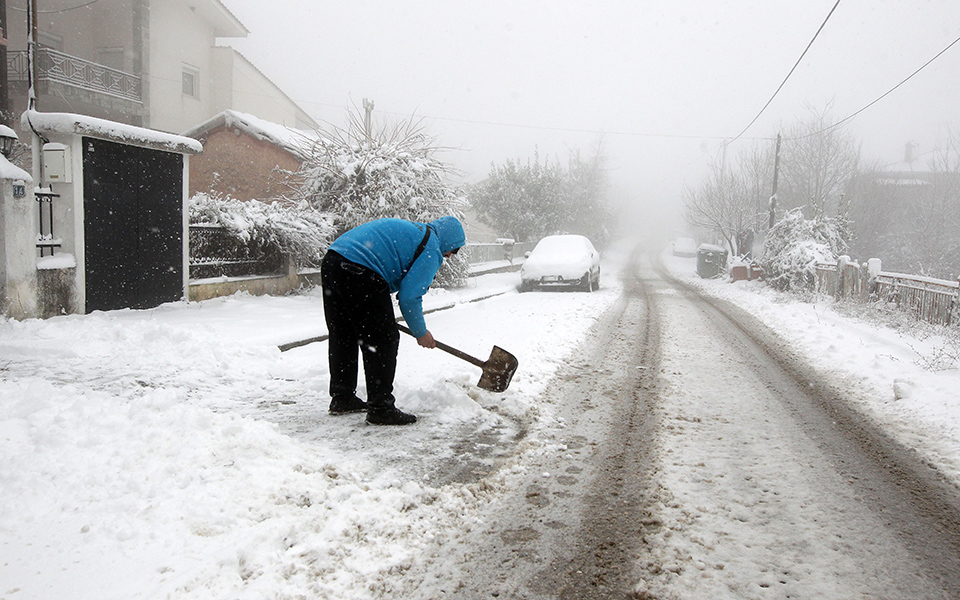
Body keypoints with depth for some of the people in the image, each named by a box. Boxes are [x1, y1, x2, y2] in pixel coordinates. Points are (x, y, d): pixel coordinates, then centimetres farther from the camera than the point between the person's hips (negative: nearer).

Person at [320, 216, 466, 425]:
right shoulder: (431, 249, 0)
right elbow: (409, 296, -6)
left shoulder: (410, 229, 29)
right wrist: (421, 332, 10)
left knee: (342, 337, 19)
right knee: (383, 340, 0)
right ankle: (380, 408, 4)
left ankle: (341, 398, 32)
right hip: (359, 273, -10)